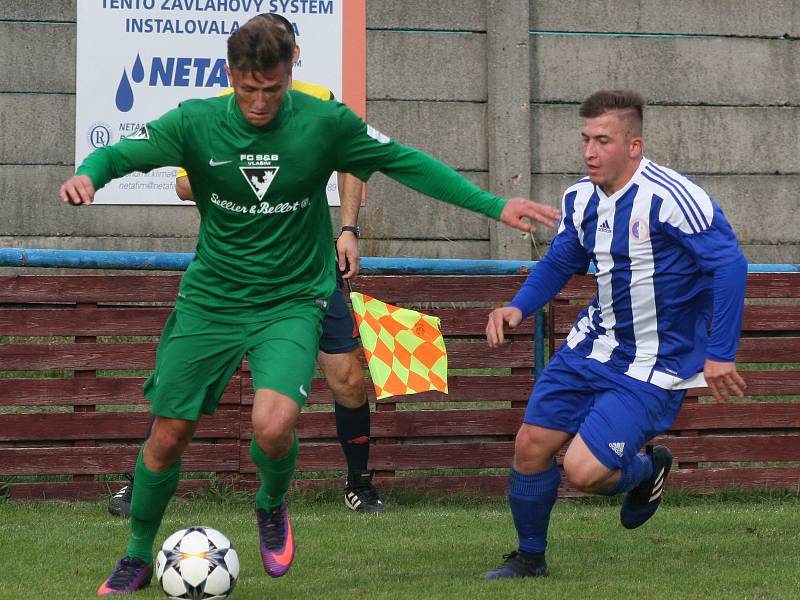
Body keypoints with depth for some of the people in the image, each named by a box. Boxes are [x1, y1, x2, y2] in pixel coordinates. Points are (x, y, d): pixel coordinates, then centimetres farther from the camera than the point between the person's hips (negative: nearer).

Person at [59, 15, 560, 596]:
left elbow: (403, 161, -1)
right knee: (168, 437, 5)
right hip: (209, 302, 2)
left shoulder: (324, 122, -10)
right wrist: (87, 175, -35)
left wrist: (493, 205, -3)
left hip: (291, 303, -2)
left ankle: (272, 506, 10)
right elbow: (118, 154, -10)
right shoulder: (197, 122, -9)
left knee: (273, 426, -25)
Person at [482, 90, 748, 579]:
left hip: (654, 365, -7)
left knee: (584, 471, -16)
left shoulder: (671, 198, -23)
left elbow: (730, 264, -22)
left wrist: (720, 354, -23)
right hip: (594, 344, 7)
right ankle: (529, 557, 26)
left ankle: (648, 468, 19)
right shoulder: (581, 199, 1)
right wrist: (518, 308, 1)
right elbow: (559, 263, 18)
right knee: (531, 445, 4)